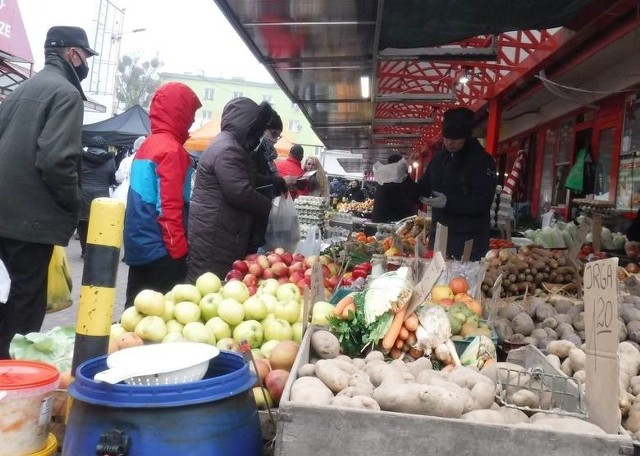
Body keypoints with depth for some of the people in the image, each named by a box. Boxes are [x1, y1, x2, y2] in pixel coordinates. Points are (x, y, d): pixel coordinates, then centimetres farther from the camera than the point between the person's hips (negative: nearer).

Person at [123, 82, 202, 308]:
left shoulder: (147, 145, 13)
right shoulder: (172, 150, -14)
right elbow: (170, 207, -19)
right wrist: (179, 250, -14)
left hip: (139, 244, 9)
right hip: (160, 248, -9)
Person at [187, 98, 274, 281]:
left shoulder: (228, 144, 18)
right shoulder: (227, 149, -18)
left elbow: (246, 180, 26)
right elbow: (240, 193, -23)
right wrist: (268, 206, -8)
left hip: (216, 231, 11)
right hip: (212, 233, -11)